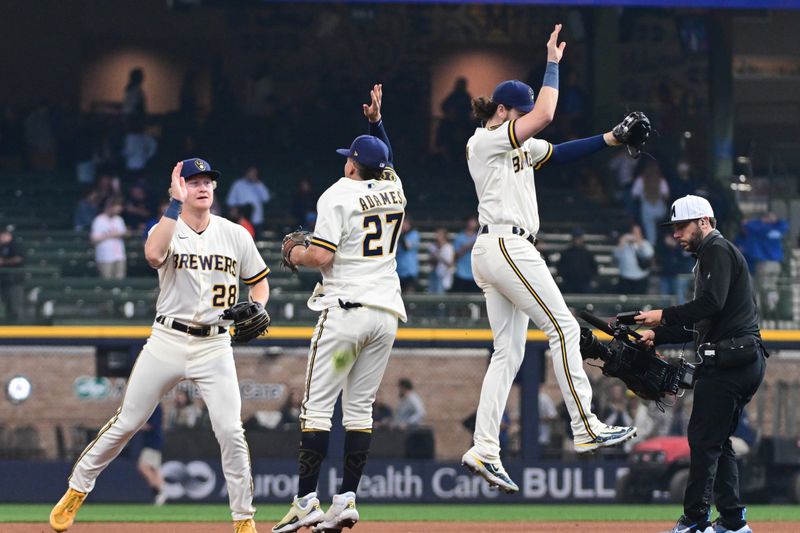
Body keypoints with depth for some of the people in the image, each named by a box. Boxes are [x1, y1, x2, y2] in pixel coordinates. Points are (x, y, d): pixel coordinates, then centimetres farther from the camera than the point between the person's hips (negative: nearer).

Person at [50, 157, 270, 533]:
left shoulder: (235, 235, 4)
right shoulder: (168, 229, -3)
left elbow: (259, 281, 15)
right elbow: (153, 254, -27)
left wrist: (256, 309, -6)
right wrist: (175, 204, -25)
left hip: (215, 345, 1)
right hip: (167, 342, -1)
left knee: (230, 431, -11)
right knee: (126, 423, 4)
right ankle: (76, 490, 21)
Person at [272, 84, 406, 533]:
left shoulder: (338, 194, -7)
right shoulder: (394, 189, 11)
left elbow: (322, 257, -14)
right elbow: (386, 163, 37)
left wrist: (296, 255, 5)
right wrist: (376, 121, 38)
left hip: (345, 308, -6)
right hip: (387, 312, 6)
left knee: (318, 406, -5)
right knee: (360, 408, 8)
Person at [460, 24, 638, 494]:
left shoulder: (519, 147, 21)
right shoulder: (486, 141, -7)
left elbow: (560, 153, 20)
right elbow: (544, 116, -15)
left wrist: (609, 140, 8)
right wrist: (553, 63, -4)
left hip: (498, 254, 10)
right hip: (506, 246, -10)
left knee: (509, 352, 5)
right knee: (564, 327, -10)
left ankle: (485, 450, 0)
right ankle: (586, 428, -12)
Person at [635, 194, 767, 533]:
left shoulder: (718, 251, -5)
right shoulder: (708, 256, 26)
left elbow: (712, 303, -21)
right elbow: (699, 324, 27)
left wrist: (665, 316, -16)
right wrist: (658, 335, 19)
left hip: (730, 360, -11)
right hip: (746, 361, 11)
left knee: (704, 438, -11)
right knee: (716, 440, 12)